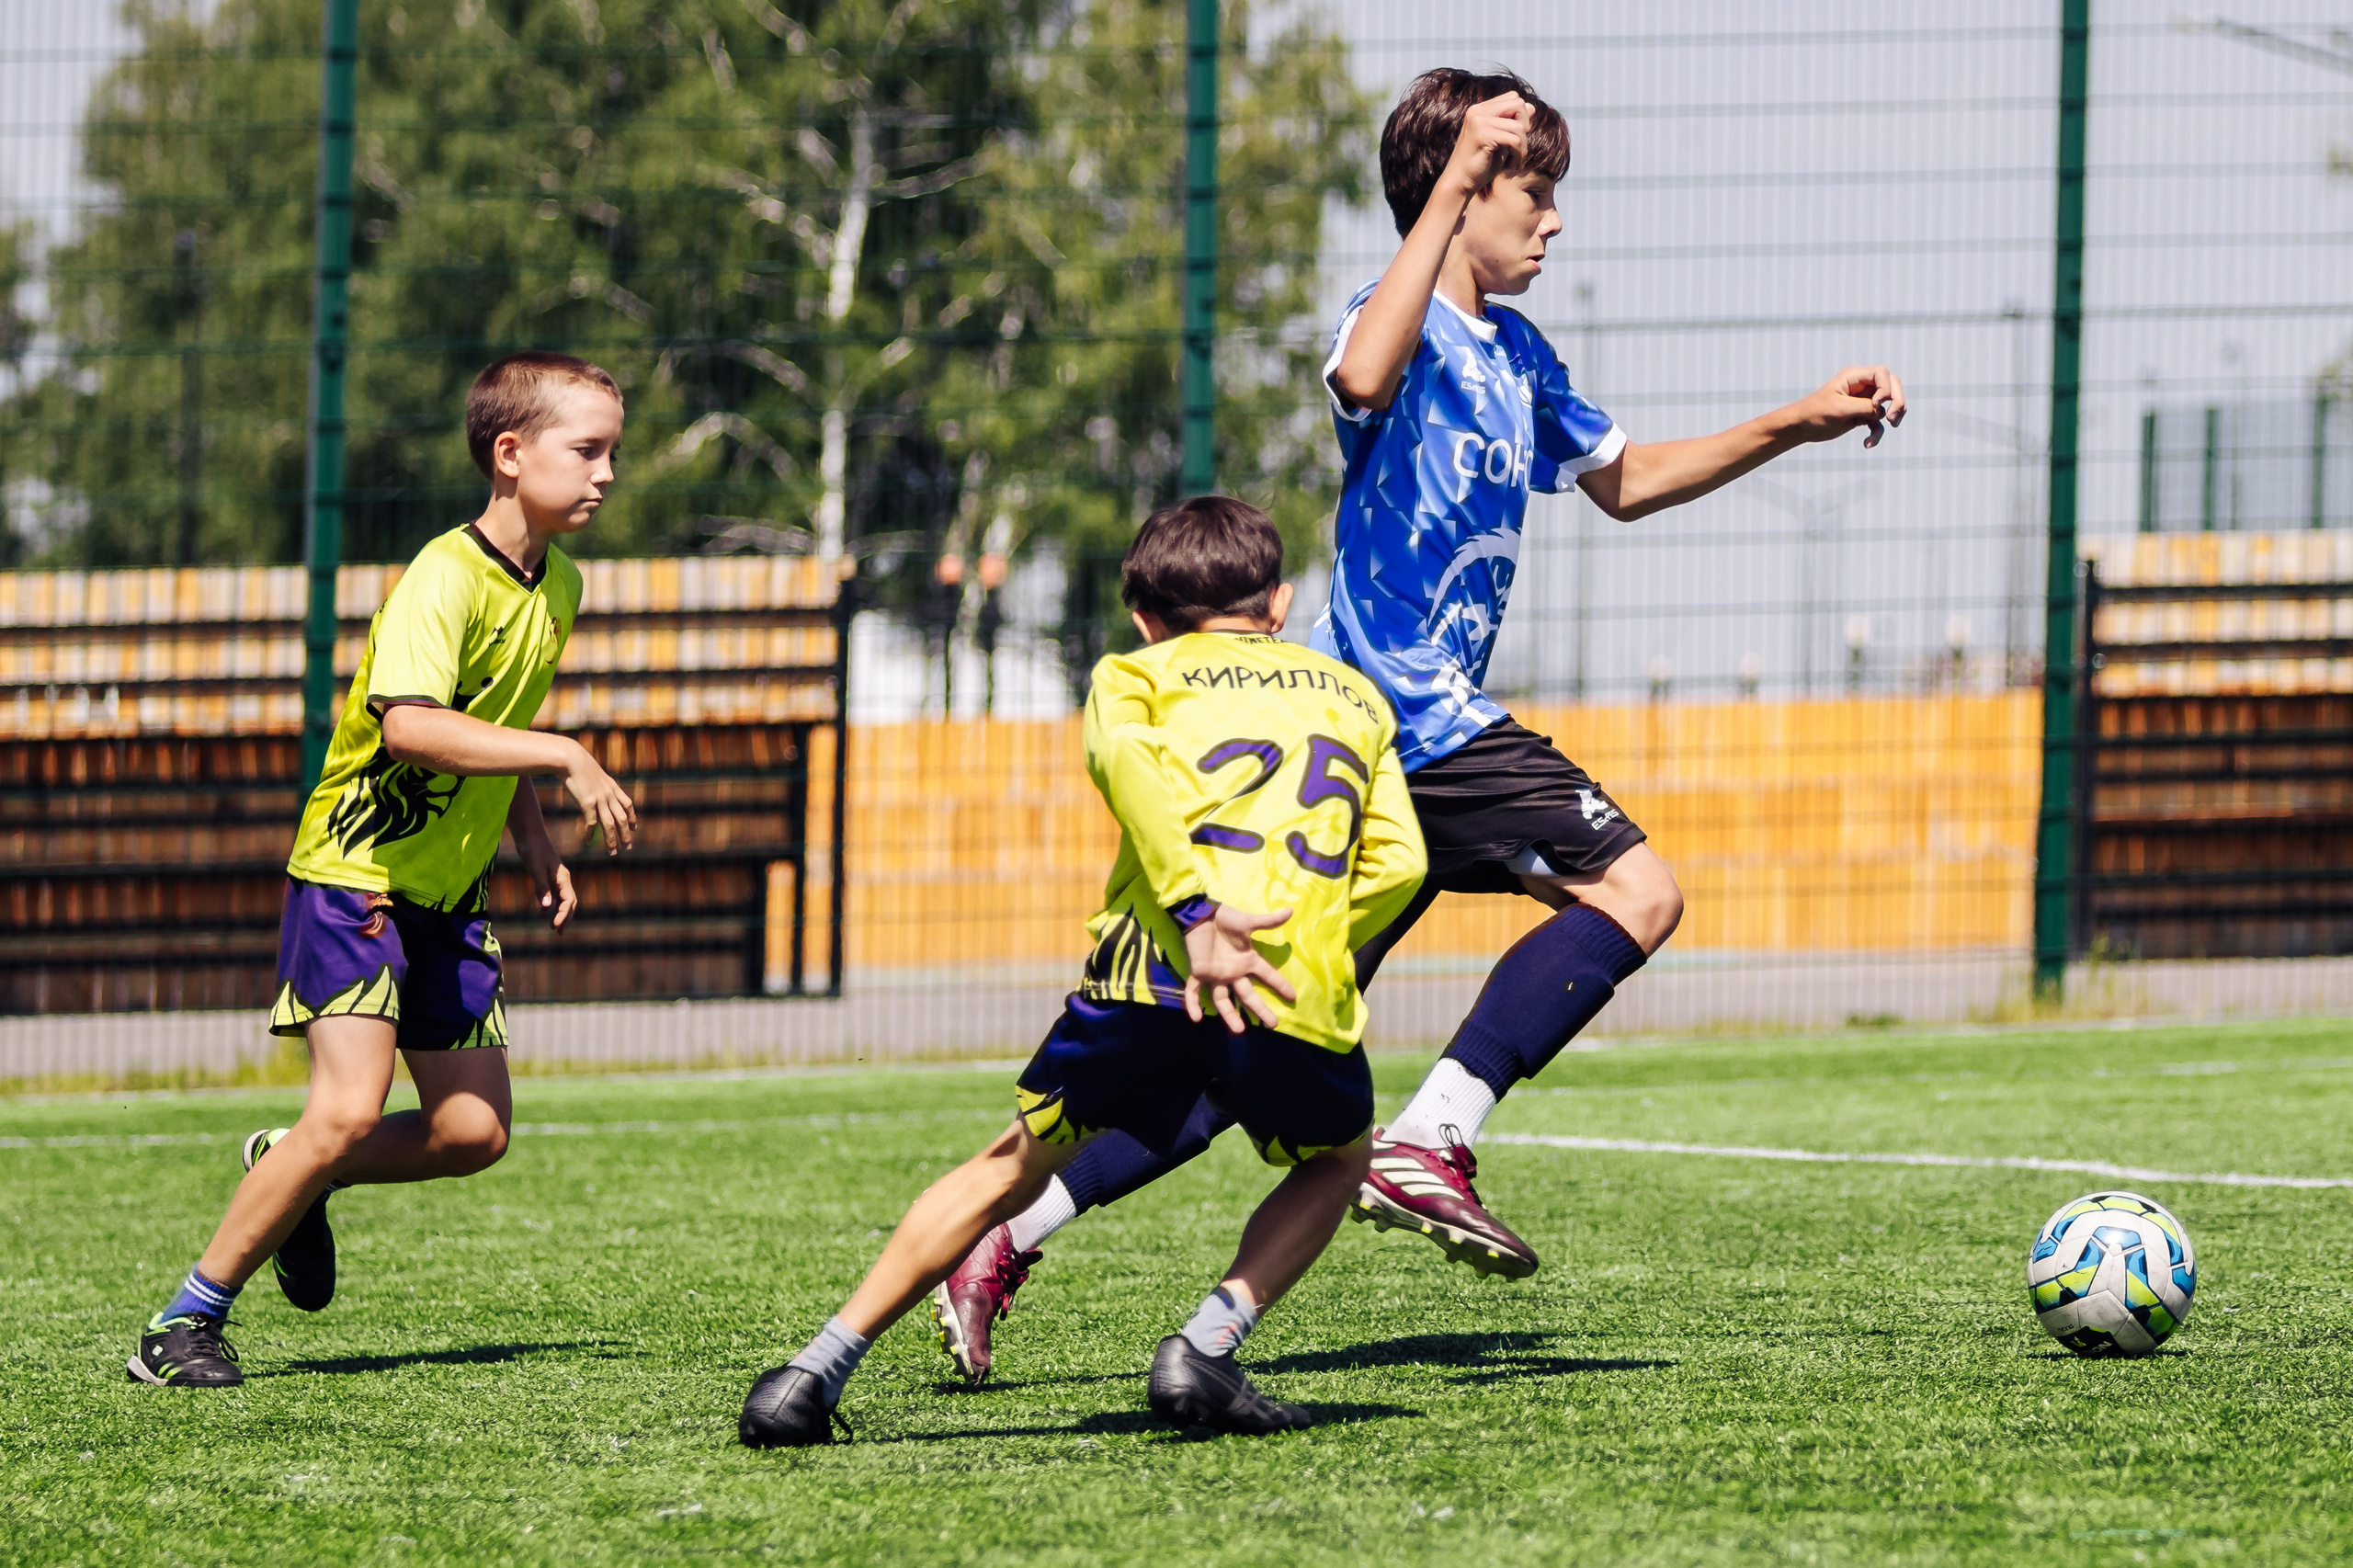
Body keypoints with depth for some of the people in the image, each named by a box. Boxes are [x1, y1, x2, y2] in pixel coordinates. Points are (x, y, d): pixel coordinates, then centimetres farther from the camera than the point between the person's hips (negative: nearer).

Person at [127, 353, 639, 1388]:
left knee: (473, 1132, 1)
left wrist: (533, 841, 14)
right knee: (350, 1109, -20)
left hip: (449, 893, 8)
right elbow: (410, 725, -37)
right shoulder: (445, 578, -21)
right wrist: (564, 758, -35)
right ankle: (187, 1320, -8)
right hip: (356, 874, -8)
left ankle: (292, 1175, 27)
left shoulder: (558, 584, 8)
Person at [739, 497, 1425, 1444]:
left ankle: (818, 1370, 15)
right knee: (1337, 1162, 29)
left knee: (1017, 1162, 20)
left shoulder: (1135, 675, 23)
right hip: (1302, 995, 0)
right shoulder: (1355, 695, 31)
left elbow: (1127, 760, -3)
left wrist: (1199, 916, -13)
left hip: (1149, 972, 0)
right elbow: (1396, 861, 15)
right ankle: (1208, 1346, 7)